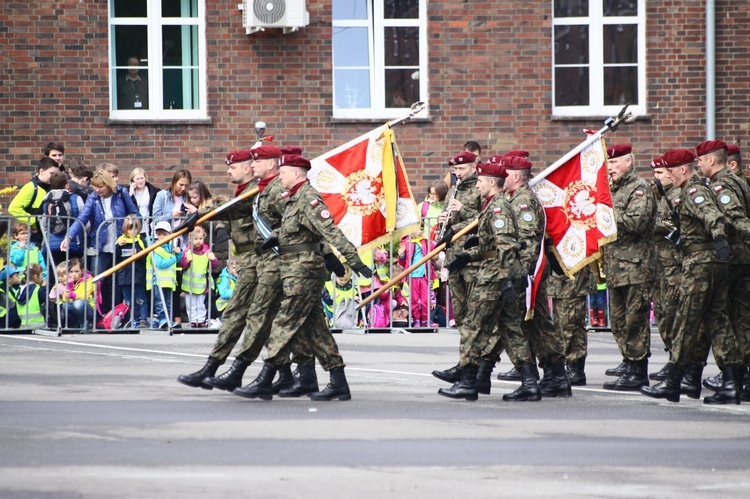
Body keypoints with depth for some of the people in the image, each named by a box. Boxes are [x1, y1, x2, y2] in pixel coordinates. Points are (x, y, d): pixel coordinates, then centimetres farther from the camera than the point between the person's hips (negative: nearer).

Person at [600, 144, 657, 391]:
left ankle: (638, 373, -8)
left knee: (635, 319, -8)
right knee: (618, 318, 15)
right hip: (616, 266, 10)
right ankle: (629, 363, 27)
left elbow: (636, 222, -22)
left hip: (635, 266, -10)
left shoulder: (640, 189, -9)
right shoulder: (614, 189, 20)